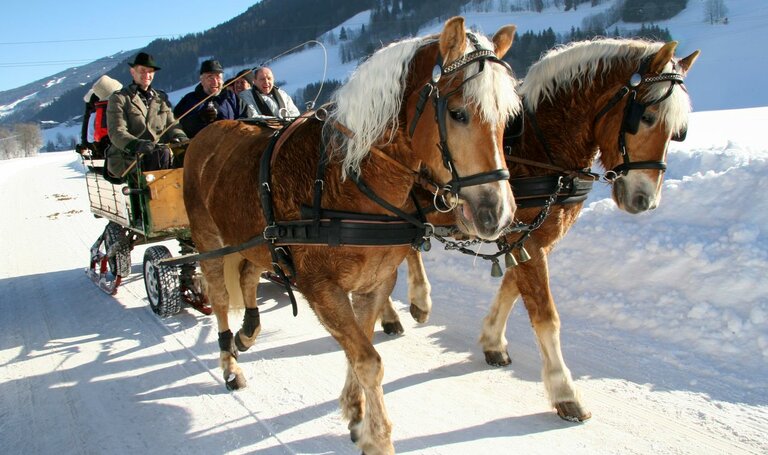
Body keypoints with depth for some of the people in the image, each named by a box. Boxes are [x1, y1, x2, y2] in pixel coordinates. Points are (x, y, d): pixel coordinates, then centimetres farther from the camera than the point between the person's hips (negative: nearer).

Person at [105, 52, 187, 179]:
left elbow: (171, 125, 17)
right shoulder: (119, 98, 6)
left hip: (159, 154, 5)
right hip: (127, 158, -5)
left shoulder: (161, 98, 23)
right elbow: (116, 132, -8)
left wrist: (182, 139, -9)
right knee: (162, 153, -33)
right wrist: (136, 144, -30)